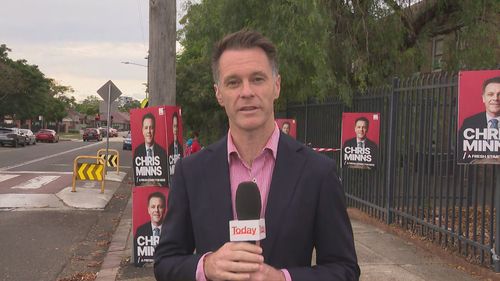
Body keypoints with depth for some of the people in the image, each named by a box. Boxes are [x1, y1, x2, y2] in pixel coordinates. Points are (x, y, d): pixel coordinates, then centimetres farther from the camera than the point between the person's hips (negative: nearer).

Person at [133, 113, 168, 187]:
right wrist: (143, 185, -10)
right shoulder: (137, 151, 4)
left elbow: (166, 177, 6)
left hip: (159, 189, 0)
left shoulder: (162, 151, 2)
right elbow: (135, 179, 6)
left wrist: (159, 185, -9)